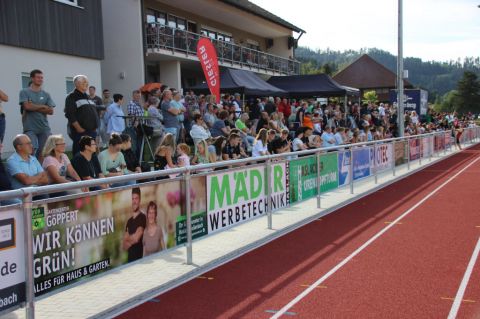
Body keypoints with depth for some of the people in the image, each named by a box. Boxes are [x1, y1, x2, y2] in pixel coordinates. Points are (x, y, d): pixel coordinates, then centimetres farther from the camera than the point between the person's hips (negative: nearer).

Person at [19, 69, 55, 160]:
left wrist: (34, 107, -6)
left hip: (44, 128, 3)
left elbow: (51, 111, 3)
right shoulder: (25, 92, 4)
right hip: (30, 128, -3)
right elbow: (27, 106, -12)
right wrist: (43, 106, 0)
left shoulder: (46, 94, 13)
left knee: (43, 152, 1)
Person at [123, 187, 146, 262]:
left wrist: (128, 238, 5)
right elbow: (124, 245, 10)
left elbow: (136, 238, -15)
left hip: (139, 257, -7)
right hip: (130, 258, 7)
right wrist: (131, 240, -10)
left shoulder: (142, 217, -9)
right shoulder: (129, 221, 13)